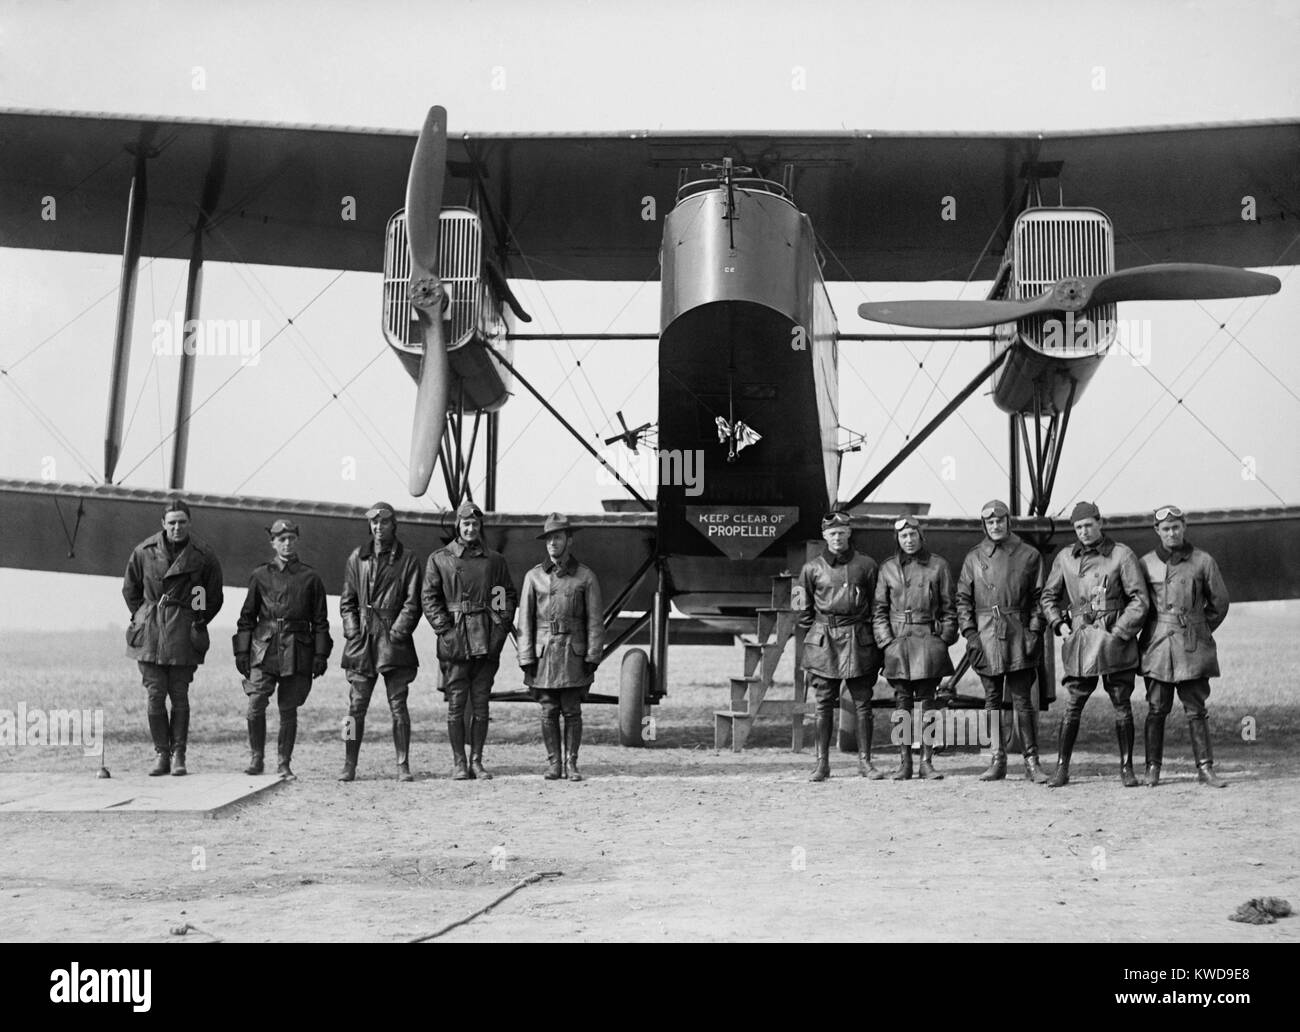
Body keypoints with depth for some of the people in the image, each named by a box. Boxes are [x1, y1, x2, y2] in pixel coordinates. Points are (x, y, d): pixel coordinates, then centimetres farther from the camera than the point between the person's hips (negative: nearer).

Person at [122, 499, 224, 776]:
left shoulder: (203, 556, -2)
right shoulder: (144, 552, 1)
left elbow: (214, 598, 10)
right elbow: (130, 588, 16)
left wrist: (197, 624, 7)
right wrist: (142, 618, 10)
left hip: (183, 635, -1)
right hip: (150, 633, 1)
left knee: (179, 695, 1)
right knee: (154, 695, -1)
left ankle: (178, 755, 10)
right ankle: (161, 754, 8)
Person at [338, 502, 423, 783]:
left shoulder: (407, 559, 4)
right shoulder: (357, 557, 12)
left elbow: (412, 602, 0)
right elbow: (347, 600, 13)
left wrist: (397, 632, -10)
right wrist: (353, 632, 0)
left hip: (394, 641, -2)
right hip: (362, 641, 2)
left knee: (398, 705, -1)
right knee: (356, 706, 2)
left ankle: (403, 766, 4)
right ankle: (349, 765, 8)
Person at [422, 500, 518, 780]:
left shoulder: (495, 560, 11)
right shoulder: (439, 559, 4)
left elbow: (510, 597, 14)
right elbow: (429, 599, 1)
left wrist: (501, 628, 1)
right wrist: (445, 630, -9)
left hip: (487, 642, 2)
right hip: (455, 641, -2)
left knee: (480, 704, 5)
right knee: (456, 704, 1)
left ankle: (477, 761, 12)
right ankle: (458, 763, 8)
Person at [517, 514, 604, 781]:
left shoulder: (585, 577, 3)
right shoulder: (534, 576, 6)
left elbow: (595, 620, 2)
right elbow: (525, 620, 5)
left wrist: (593, 657, -5)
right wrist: (526, 657, -2)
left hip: (574, 653, -1)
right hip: (543, 653, 1)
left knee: (572, 711, 2)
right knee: (548, 711, 3)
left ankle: (571, 764, 11)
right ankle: (553, 764, 12)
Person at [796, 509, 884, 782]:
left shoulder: (866, 565, 5)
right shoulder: (812, 569, 5)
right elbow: (802, 609, 13)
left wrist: (875, 640, 6)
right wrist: (816, 634, 8)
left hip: (858, 640, 0)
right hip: (823, 642, 0)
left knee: (863, 703, 2)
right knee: (824, 704, 1)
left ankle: (865, 761, 10)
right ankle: (822, 762, 7)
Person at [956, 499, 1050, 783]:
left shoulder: (1029, 555, 5)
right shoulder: (974, 558, 9)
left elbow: (1038, 598, 5)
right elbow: (963, 599, 8)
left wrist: (1034, 632, -5)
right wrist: (969, 634, -3)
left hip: (1018, 635, -2)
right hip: (986, 637, 2)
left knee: (1022, 700, -2)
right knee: (992, 701, 7)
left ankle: (1031, 762, 2)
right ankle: (997, 761, 14)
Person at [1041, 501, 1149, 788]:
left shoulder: (1121, 555, -2)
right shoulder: (1065, 558, 7)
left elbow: (1139, 600, -4)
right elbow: (1048, 596, 18)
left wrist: (1120, 632, -10)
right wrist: (1059, 624, 4)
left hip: (1115, 640, -2)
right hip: (1080, 641, 2)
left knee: (1122, 705, 3)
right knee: (1073, 705, 0)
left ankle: (1126, 768, 13)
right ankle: (1062, 767, 7)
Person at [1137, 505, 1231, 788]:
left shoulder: (1203, 561, 2)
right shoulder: (1146, 563, 4)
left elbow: (1219, 603, 10)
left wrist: (1199, 631, 12)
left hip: (1193, 647, 0)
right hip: (1157, 646, 0)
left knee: (1196, 710, 2)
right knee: (1156, 709, 2)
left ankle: (1205, 768, 6)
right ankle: (1152, 769, 8)